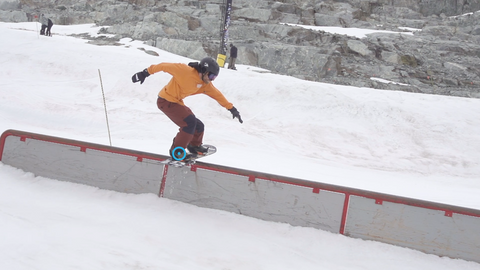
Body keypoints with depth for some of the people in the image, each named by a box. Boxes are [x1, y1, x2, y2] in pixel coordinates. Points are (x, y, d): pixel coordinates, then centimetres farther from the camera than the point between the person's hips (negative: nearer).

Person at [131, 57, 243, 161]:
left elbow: (217, 95, 9)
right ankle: (176, 151, -8)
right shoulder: (185, 71, -24)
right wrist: (146, 72, -17)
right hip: (166, 100, -8)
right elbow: (165, 66, -20)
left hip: (177, 102, 8)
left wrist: (231, 108, 11)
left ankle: (195, 146, 37)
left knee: (198, 126, 9)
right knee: (190, 122, -20)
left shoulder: (205, 84, -1)